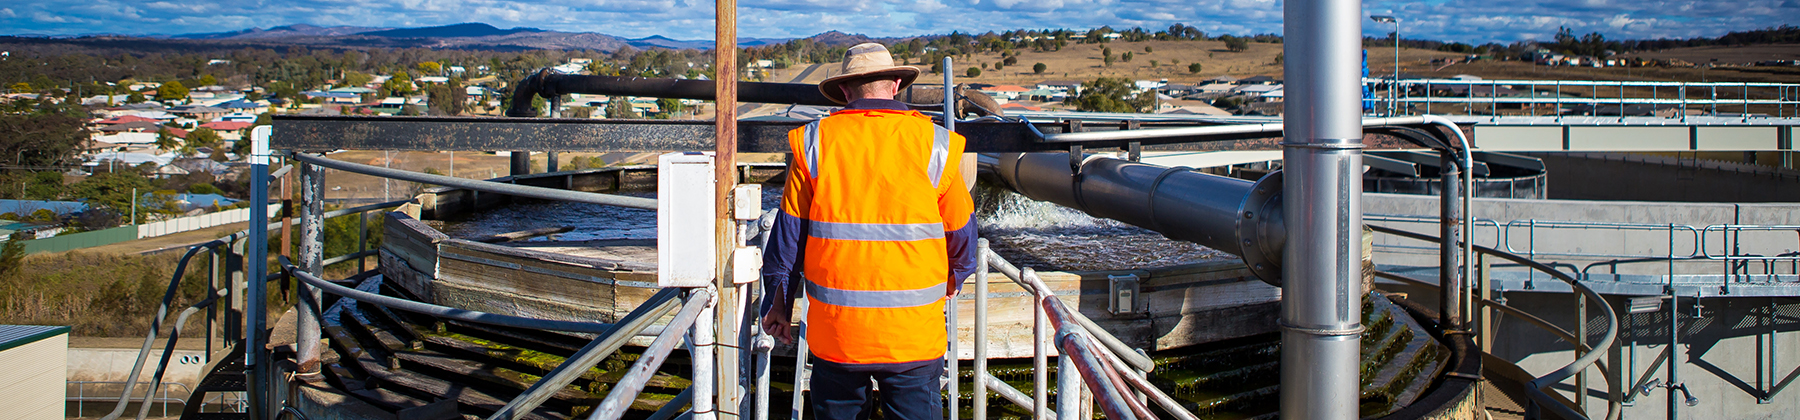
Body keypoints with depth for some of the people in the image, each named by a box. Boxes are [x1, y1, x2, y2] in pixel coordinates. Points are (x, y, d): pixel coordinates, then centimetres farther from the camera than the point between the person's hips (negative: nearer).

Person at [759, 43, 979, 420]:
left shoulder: (814, 142, -1)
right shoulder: (935, 144, -2)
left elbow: (787, 237, 3)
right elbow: (961, 234, 8)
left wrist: (778, 305, 16)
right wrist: (952, 281, 28)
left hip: (835, 332, 1)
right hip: (914, 332, -1)